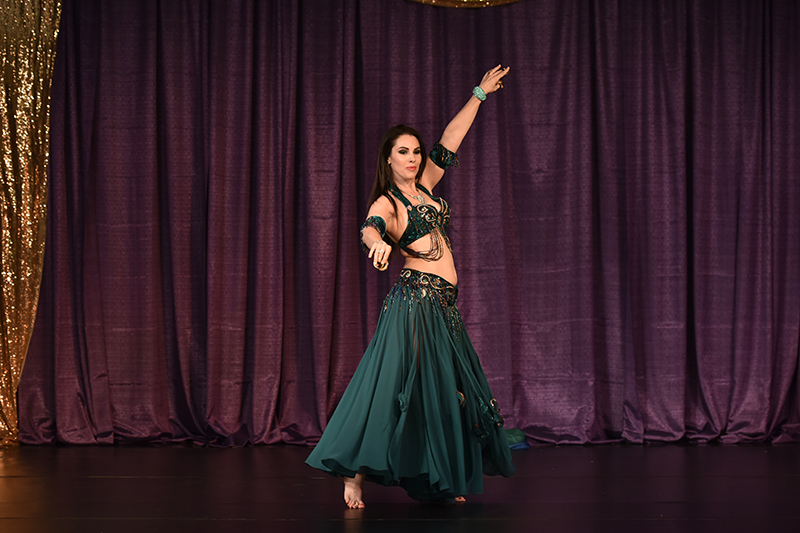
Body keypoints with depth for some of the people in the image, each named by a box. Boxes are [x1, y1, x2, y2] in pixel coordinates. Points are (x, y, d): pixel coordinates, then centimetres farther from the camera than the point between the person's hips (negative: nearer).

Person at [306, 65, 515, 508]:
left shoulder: (425, 187, 15)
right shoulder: (386, 202, -5)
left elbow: (450, 140, 21)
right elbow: (369, 227, -26)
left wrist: (479, 94, 25)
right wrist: (377, 242, -50)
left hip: (443, 305, 8)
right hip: (416, 300, -8)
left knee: (447, 390, 7)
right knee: (397, 385, -13)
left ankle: (443, 482, 13)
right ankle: (356, 476, -13)